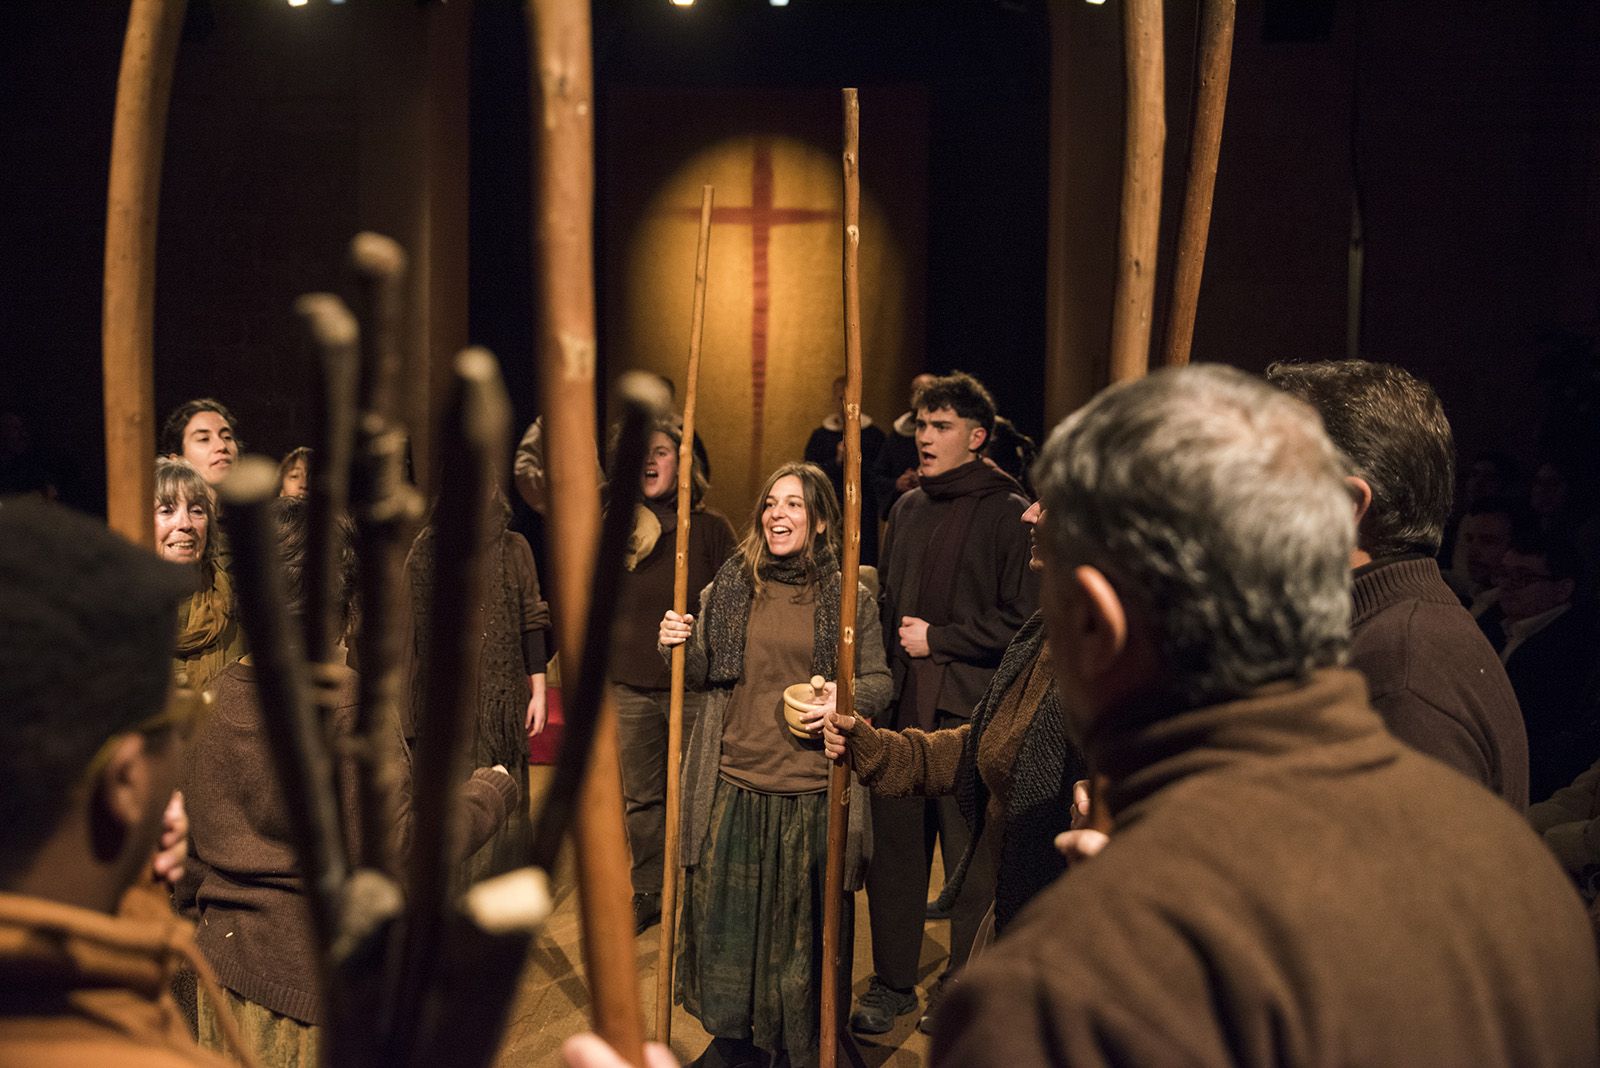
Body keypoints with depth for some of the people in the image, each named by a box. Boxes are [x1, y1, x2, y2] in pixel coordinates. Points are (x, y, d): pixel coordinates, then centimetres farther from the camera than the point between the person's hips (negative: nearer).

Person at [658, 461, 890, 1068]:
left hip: (813, 793, -2)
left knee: (806, 926, 6)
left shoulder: (848, 597, 0)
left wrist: (848, 698, -16)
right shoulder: (728, 588, 6)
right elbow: (703, 677, 13)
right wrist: (680, 647, -7)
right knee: (727, 916, 10)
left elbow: (879, 681, 4)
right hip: (733, 788, 2)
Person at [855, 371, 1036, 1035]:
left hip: (969, 712, -6)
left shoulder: (1010, 514, -6)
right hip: (902, 706, 6)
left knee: (971, 859, 3)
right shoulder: (907, 509, 15)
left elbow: (1022, 623, -11)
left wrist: (938, 639, -9)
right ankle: (892, 981, 22)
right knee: (893, 844, 9)